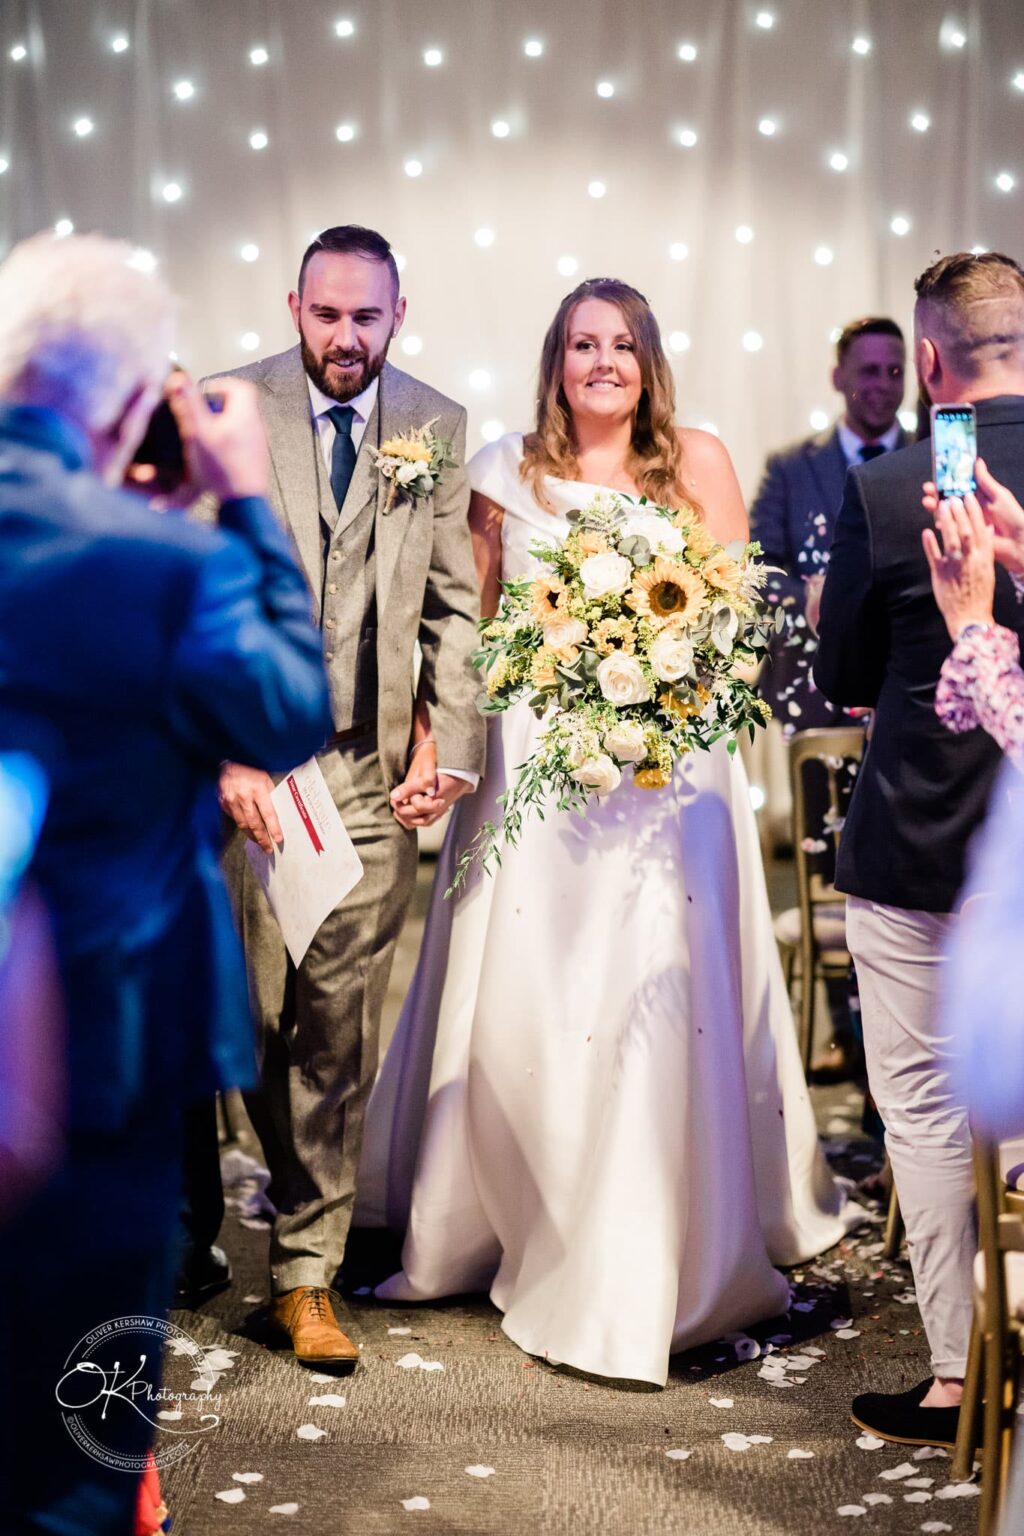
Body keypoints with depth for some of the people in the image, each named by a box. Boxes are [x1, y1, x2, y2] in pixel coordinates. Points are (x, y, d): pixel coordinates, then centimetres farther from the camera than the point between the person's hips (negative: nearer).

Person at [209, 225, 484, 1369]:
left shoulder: (439, 429, 6)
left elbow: (456, 606, 9)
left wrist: (447, 748, 0)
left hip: (375, 773, 1)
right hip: (247, 764, -1)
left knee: (338, 1037, 4)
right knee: (242, 1019, 5)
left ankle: (306, 1272, 16)